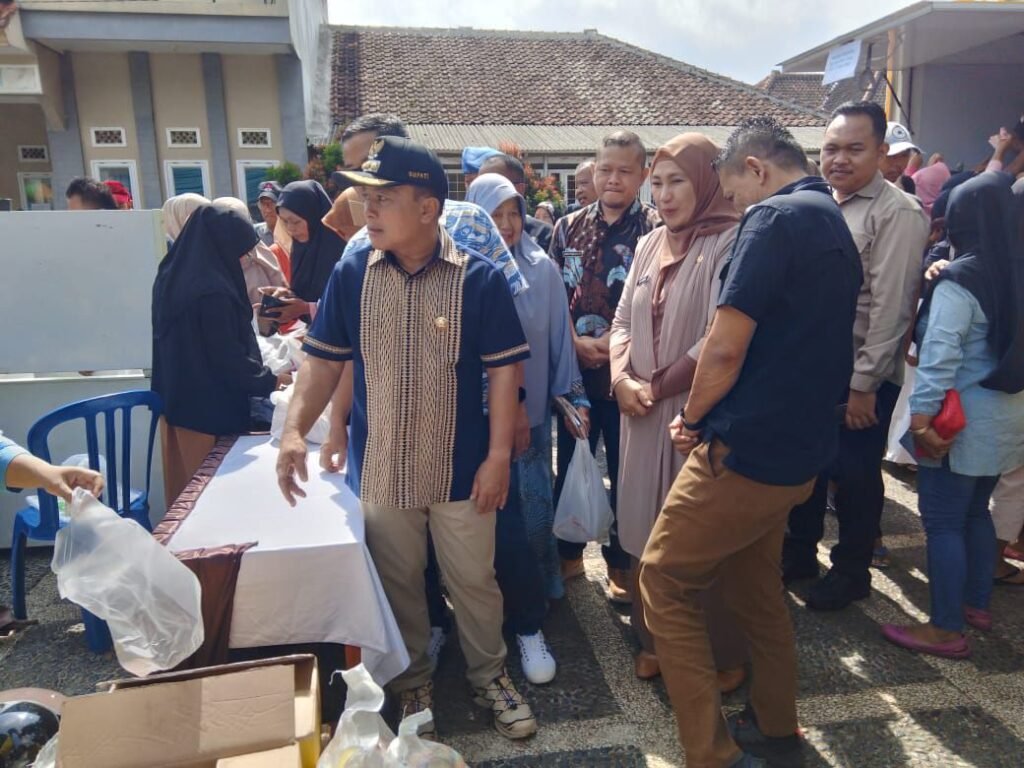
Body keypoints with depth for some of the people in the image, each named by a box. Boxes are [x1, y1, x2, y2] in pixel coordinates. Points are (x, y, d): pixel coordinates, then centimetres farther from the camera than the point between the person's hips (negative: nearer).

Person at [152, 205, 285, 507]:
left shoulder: (170, 278, 5)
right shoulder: (213, 291, -22)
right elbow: (228, 358, -19)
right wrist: (270, 380, -4)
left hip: (176, 402, 9)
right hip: (210, 409, -8)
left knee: (184, 489, 17)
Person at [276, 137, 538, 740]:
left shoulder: (480, 278, -10)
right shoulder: (351, 275, -2)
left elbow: (504, 371, -8)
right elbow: (325, 361, 2)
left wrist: (499, 454, -12)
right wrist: (295, 429, -11)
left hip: (460, 468, -2)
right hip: (379, 469, 3)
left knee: (474, 581, 14)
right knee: (398, 583, 18)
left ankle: (490, 676, 38)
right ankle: (412, 682, 41)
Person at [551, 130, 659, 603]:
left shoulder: (655, 230, -3)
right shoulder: (568, 227, 9)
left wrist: (612, 343, -16)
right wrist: (575, 342, -9)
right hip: (574, 368, 4)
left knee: (625, 472, 7)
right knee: (569, 465, 13)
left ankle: (621, 564, 25)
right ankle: (568, 554, 31)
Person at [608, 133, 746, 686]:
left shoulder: (731, 242, -10)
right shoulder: (649, 245, 12)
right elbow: (623, 319, 12)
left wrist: (660, 385, -9)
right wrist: (622, 379, -6)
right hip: (644, 413, 6)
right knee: (648, 528, 13)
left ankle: (721, 654, 26)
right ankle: (655, 639, 32)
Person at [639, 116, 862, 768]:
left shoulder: (775, 218, -14)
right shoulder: (836, 225, 16)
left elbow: (725, 349, -20)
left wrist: (693, 419, -1)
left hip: (746, 449, -9)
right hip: (802, 449, 10)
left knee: (665, 581, 3)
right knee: (756, 583, 22)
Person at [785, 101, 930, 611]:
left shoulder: (898, 214, -12)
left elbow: (890, 307, -17)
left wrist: (864, 385, -18)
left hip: (860, 379, -6)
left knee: (854, 478, 8)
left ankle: (851, 571, 29)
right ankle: (799, 554, 36)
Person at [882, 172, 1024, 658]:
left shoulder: (959, 279, -17)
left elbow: (941, 353, -23)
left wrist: (922, 413, -22)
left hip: (962, 421, -8)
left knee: (943, 522, 0)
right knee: (976, 511, 21)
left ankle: (946, 630, 9)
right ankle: (977, 605, 35)